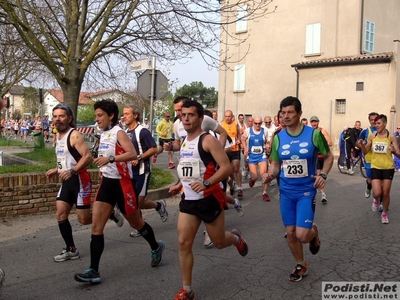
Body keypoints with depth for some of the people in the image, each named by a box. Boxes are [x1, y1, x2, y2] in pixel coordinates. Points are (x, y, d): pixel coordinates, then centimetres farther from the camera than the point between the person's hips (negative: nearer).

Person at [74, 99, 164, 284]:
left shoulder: (119, 133, -14)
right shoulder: (103, 135, 11)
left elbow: (133, 154, -29)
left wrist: (110, 159, -36)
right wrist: (103, 168, 15)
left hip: (122, 183, -7)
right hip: (107, 183, 8)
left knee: (136, 223, 11)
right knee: (96, 226, -2)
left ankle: (156, 247, 38)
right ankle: (93, 271, 3)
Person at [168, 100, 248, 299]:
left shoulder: (208, 140, -13)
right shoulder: (184, 142, 10)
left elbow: (226, 167, -20)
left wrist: (206, 183, -32)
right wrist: (180, 185, 14)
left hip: (209, 199, -6)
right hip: (188, 200, 6)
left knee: (219, 242, 10)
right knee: (183, 243, -1)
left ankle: (236, 238, 47)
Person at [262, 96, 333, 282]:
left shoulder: (314, 134, -10)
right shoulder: (278, 138, -2)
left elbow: (329, 156, 3)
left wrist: (323, 175, -14)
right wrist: (270, 175, -14)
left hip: (306, 191, -3)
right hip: (286, 192, 3)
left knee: (302, 235, -11)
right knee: (290, 233, 10)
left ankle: (313, 233, 27)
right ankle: (301, 265, 34)